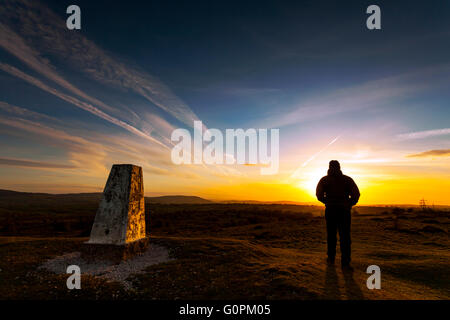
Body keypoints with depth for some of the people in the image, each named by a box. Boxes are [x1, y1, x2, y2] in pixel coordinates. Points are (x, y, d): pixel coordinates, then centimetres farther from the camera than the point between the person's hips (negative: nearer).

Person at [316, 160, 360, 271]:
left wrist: (327, 202, 10)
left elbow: (319, 194, -6)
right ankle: (345, 263, -5)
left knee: (331, 235, 13)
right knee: (345, 237, 0)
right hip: (344, 211, 0)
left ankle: (331, 258, 21)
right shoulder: (347, 179, 4)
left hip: (330, 210, 0)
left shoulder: (325, 180, 3)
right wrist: (349, 204, 10)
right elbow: (356, 194, -4)